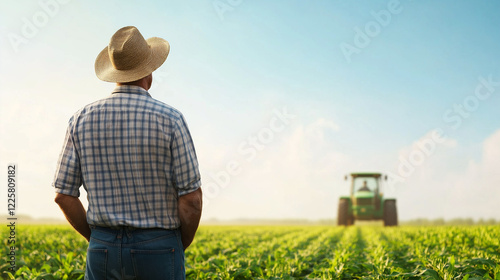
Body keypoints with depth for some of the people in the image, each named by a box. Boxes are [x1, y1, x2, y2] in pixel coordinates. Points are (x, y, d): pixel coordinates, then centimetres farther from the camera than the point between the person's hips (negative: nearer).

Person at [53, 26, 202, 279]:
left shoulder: (82, 119, -1)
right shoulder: (170, 120, -10)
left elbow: (64, 194, 0)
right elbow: (191, 197, -12)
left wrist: (99, 240, 12)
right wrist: (180, 247, 5)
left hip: (103, 250, 3)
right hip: (158, 249, -2)